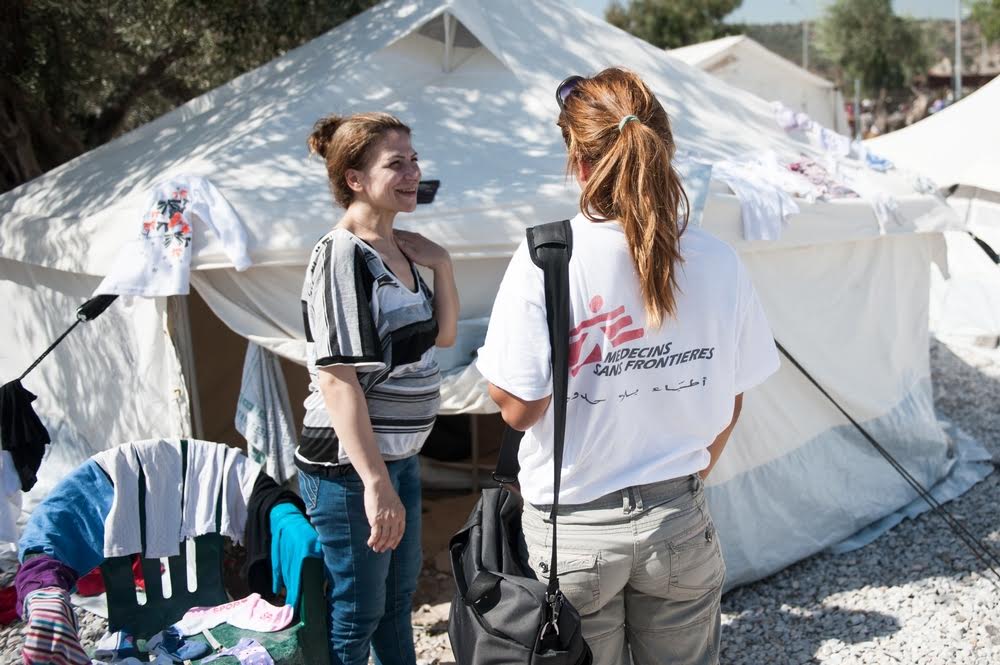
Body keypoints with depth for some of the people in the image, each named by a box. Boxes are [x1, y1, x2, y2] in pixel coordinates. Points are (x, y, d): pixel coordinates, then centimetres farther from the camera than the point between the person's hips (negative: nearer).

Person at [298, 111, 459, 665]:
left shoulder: (397, 248, 7)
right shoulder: (342, 254, -19)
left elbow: (443, 335, 15)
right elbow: (336, 376, -24)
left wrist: (440, 264, 0)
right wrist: (375, 482, -26)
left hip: (398, 456, 9)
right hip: (349, 469, -9)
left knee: (399, 594, 23)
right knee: (356, 615, 4)